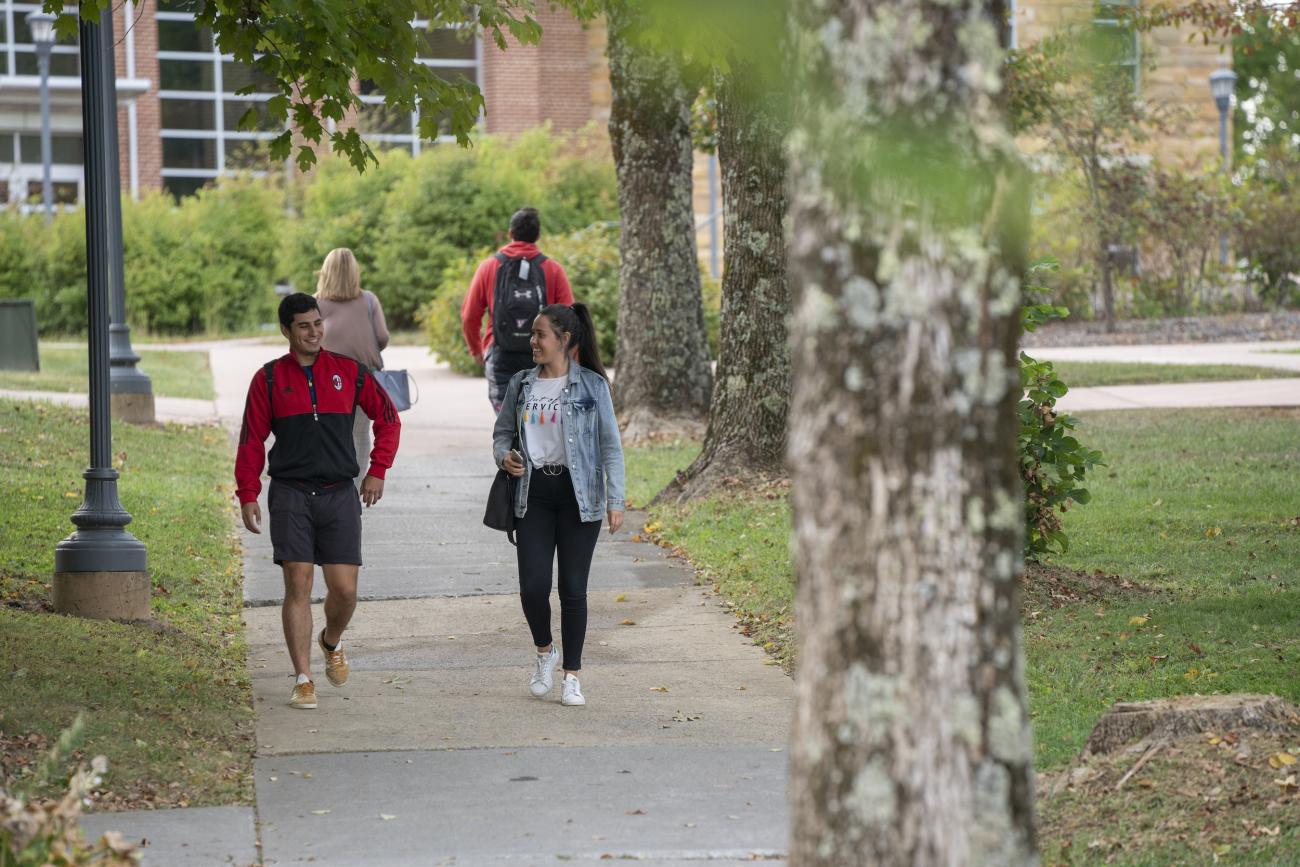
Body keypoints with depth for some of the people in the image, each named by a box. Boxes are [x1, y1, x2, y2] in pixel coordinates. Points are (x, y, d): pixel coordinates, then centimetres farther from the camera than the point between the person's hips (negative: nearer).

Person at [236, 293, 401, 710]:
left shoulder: (348, 371, 7)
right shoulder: (269, 378, 5)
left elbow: (387, 418, 15)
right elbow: (252, 439, 6)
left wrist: (378, 471, 7)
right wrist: (247, 494, -1)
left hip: (339, 494, 1)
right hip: (290, 495, -1)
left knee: (344, 589, -3)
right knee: (298, 585, -7)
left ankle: (332, 643, 30)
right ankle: (303, 680, -2)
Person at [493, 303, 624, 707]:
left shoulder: (591, 385, -3)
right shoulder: (520, 384, 7)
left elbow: (610, 444, -3)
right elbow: (502, 430, 19)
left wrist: (615, 500, -9)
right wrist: (503, 456, -5)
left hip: (578, 494, -2)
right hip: (533, 493, 3)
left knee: (573, 587, 0)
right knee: (533, 585, -7)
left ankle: (572, 674, 11)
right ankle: (544, 651, 22)